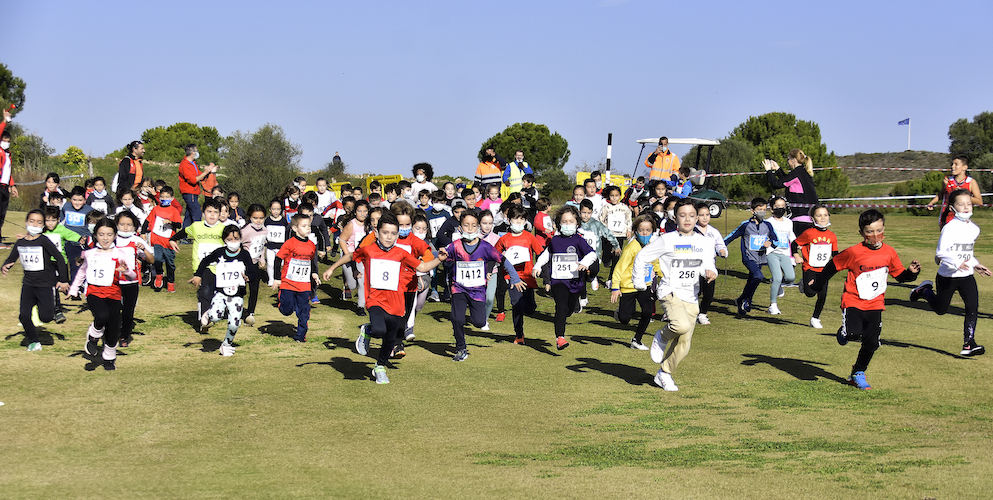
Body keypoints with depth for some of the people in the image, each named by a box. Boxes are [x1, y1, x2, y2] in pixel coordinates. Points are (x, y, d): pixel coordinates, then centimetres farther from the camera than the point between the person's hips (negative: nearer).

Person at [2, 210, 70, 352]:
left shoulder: (44, 241, -11)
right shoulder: (20, 243, 4)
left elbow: (59, 258, -9)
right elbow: (11, 259, 15)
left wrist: (63, 280, -9)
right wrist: (5, 267, -8)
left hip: (46, 284, -4)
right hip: (28, 284, 4)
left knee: (45, 317, -12)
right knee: (24, 315, -2)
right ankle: (33, 341, 19)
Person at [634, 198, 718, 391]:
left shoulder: (705, 242, 7)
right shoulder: (667, 240, -5)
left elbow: (707, 264, 2)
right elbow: (642, 257, 2)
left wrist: (710, 272, -21)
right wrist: (638, 282, 1)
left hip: (691, 297, 5)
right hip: (670, 293, -5)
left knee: (683, 346, 7)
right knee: (682, 325, -33)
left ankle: (664, 374, 30)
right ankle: (662, 337, 0)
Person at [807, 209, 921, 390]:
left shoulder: (889, 253, 0)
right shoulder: (853, 253, -13)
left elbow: (900, 276, 11)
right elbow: (833, 266, -1)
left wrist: (912, 272, -10)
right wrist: (817, 284, 5)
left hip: (875, 305, 4)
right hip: (853, 302, -4)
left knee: (871, 343, 0)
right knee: (853, 334, -24)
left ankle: (858, 374, 21)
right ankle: (844, 333, 14)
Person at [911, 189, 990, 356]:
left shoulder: (974, 229, 4)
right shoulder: (950, 228, -17)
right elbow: (940, 253, -25)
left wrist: (976, 265, 12)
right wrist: (956, 262, -40)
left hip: (966, 276, 4)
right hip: (947, 277, -4)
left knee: (972, 307, -14)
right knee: (940, 309, 14)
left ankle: (969, 344, -8)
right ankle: (925, 291, 44)